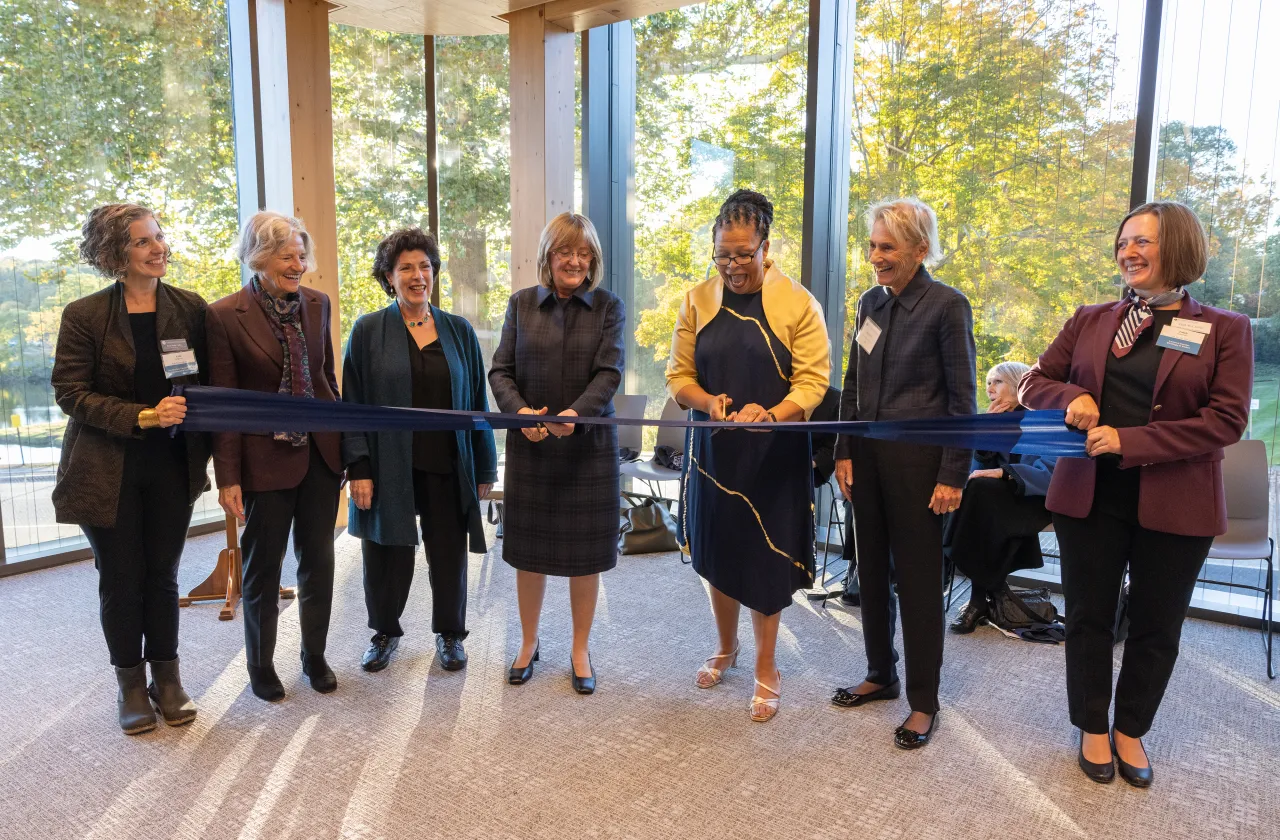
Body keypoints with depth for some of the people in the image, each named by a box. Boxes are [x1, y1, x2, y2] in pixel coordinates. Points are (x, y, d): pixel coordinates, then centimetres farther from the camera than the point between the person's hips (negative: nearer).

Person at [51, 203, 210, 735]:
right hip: (108, 471, -2)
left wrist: (203, 448, -6)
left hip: (172, 467, 2)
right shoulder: (84, 315, -6)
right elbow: (70, 392, -9)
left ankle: (166, 679, 26)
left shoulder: (191, 308, 1)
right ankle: (131, 685, 26)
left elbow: (205, 384, 6)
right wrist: (142, 417, -21)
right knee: (121, 579, 9)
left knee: (163, 575, 11)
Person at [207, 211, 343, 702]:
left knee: (318, 560, 13)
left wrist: (344, 442, 10)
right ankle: (261, 669, 29)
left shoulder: (317, 304, 3)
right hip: (265, 459, -4)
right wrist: (227, 477, -11)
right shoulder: (226, 316, -10)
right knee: (263, 568, 10)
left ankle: (315, 658, 31)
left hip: (320, 453, 4)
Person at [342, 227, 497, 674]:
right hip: (389, 465, -1)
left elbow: (477, 402, 7)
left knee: (449, 553, 9)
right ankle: (385, 632, 32)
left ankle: (450, 634, 29)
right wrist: (359, 468, -9)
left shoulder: (458, 331, 6)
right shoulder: (368, 331, 0)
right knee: (388, 554, 9)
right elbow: (353, 403, -1)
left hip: (447, 466, 1)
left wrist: (484, 467, 5)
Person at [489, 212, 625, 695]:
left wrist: (576, 412, -27)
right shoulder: (521, 304, 5)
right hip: (530, 445, 1)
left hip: (588, 446, -1)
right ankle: (528, 643, 32)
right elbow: (500, 370, 0)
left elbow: (609, 372, -10)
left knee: (585, 549, 8)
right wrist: (519, 410, -19)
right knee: (529, 547, 11)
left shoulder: (609, 307, 0)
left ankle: (581, 650, 26)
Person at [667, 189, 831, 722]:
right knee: (717, 551, 13)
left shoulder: (798, 304, -6)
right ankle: (726, 647, 37)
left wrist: (772, 414, -29)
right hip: (713, 449, 3)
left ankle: (767, 667, 23)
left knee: (767, 558, 3)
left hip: (774, 455, -3)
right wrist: (707, 401, -18)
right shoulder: (697, 301, 2)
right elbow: (678, 376, 3)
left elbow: (812, 382, -10)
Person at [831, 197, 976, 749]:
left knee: (917, 578, 3)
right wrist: (845, 451, 6)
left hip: (918, 458, -6)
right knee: (872, 568, 14)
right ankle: (881, 675, 32)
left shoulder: (947, 306, -10)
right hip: (868, 454, 6)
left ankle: (923, 701, 18)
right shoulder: (871, 301, 8)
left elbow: (962, 398, -9)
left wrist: (953, 475, -11)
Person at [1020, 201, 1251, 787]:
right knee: (1089, 618, 12)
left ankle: (1131, 731, 34)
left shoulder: (1225, 330, -2)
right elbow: (1034, 384, 9)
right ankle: (1092, 728, 31)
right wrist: (1070, 397, -15)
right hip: (1090, 495, 2)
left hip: (1176, 504, -1)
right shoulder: (1090, 321, 6)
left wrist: (1131, 441, -20)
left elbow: (1227, 420, -11)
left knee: (1156, 627, 12)